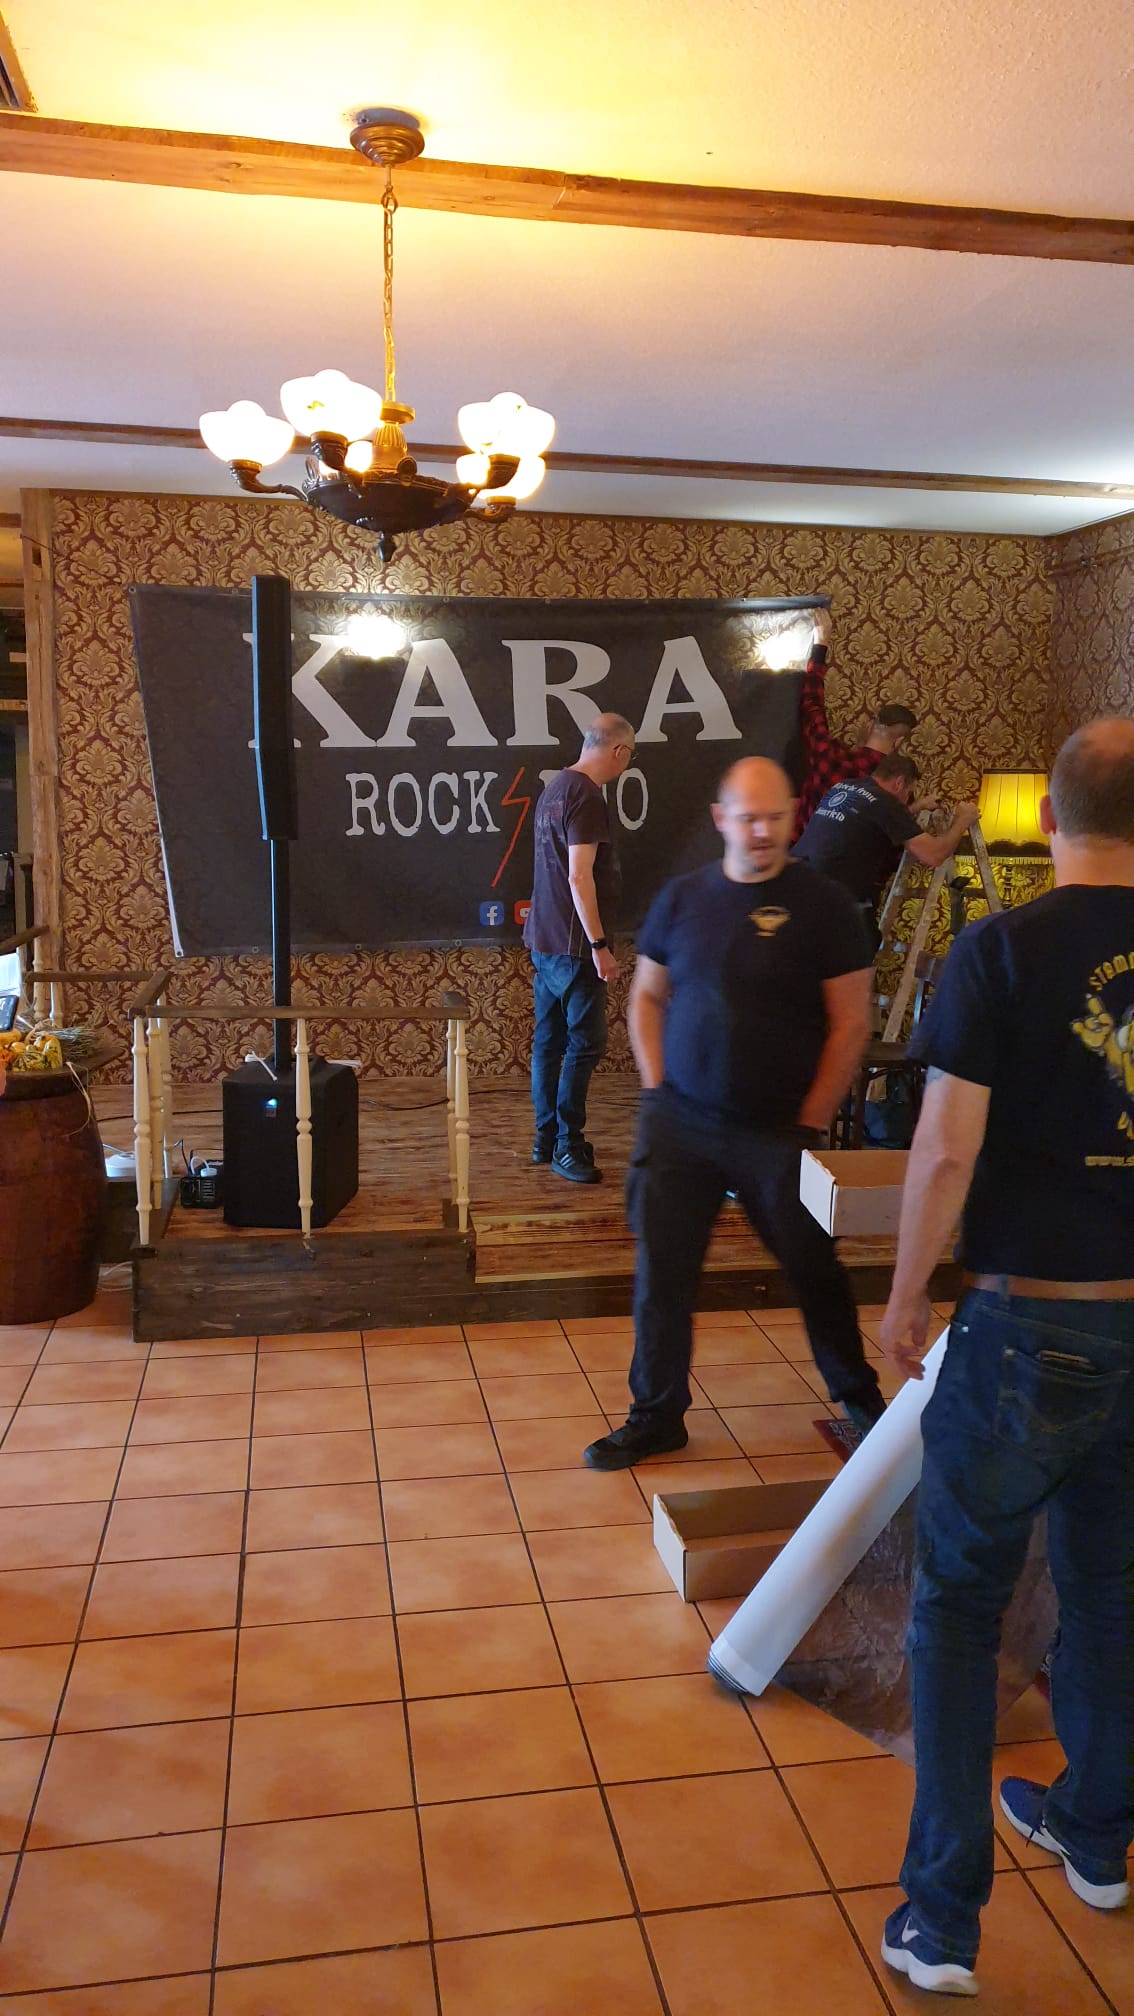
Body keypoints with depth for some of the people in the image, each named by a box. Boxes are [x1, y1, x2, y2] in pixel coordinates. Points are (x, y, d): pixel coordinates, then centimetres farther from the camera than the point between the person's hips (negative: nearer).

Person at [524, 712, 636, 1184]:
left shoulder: (555, 788, 15)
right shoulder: (586, 797, -16)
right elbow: (580, 877, -22)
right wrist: (599, 945, -20)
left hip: (543, 940, 10)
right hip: (572, 943, -10)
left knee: (549, 1040, 13)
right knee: (585, 1042, -4)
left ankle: (546, 1138, 20)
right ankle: (567, 1143, 0)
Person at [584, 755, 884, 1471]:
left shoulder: (823, 903, -6)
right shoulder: (683, 897, 4)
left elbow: (851, 1022, -6)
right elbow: (648, 996, 12)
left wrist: (810, 1124, -8)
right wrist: (657, 1089, 2)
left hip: (778, 1130, -2)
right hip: (680, 1123, 3)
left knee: (815, 1271, 12)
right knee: (662, 1272, 6)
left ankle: (859, 1395, 35)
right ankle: (657, 1416, 23)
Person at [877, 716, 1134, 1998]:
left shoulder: (1001, 953, -15)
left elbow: (946, 1150, -16)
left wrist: (905, 1297, -3)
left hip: (1031, 1324, -4)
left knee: (958, 1603, 10)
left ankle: (942, 1915, 14)